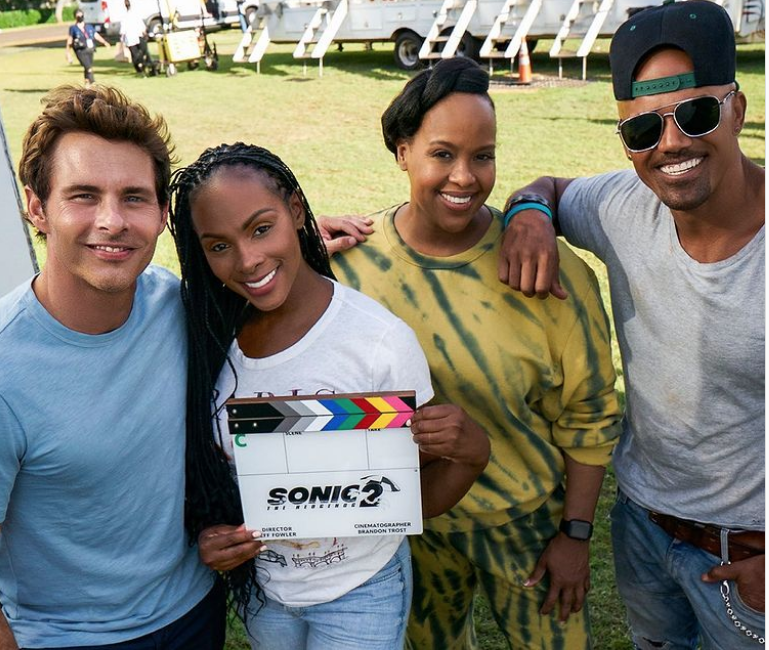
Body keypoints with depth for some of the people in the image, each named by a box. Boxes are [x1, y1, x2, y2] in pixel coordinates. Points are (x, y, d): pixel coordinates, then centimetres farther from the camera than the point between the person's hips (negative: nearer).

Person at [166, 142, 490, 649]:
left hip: (360, 593, -3)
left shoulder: (380, 338, -24)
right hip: (261, 587, 4)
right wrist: (208, 532, -15)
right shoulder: (212, 336, -13)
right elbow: (211, 467, 3)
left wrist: (471, 454, -33)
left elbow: (419, 501, -15)